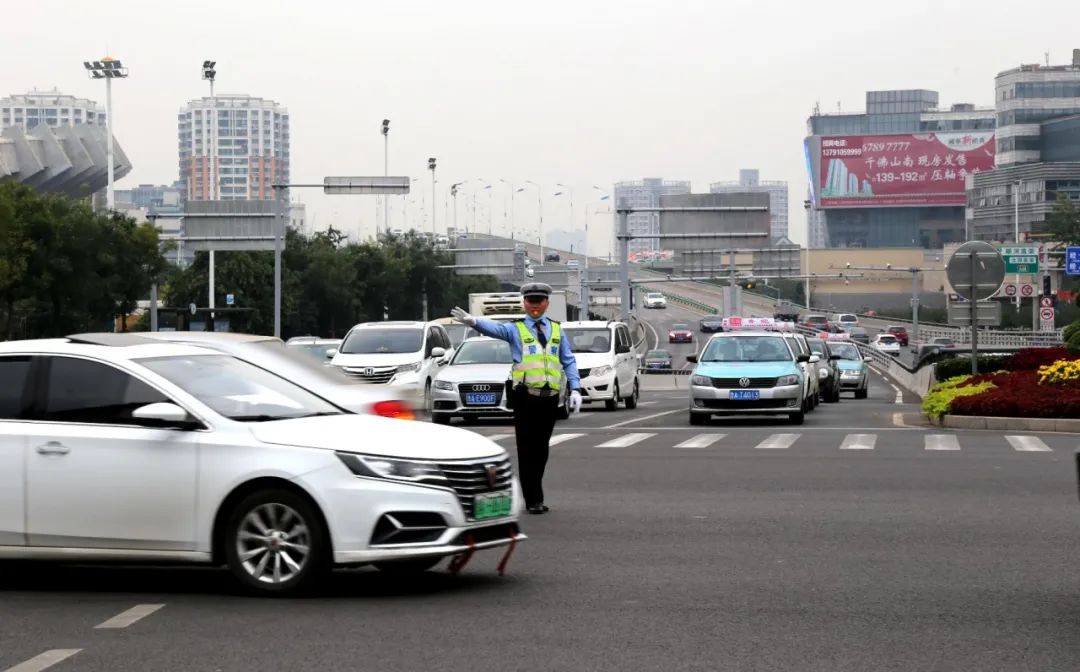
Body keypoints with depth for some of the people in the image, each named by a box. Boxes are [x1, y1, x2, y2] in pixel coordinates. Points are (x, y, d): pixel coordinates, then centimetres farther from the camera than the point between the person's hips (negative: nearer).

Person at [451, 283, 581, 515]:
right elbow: (495, 328, -19)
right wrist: (473, 322, -40)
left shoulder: (557, 330, 14)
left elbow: (569, 361, 16)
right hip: (525, 396, -4)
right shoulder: (515, 329, 2)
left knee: (542, 448, 10)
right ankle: (534, 500, -3)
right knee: (527, 449, -5)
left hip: (550, 397, 4)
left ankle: (533, 495, 21)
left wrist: (575, 389, 4)